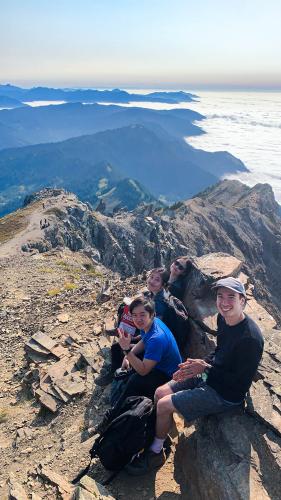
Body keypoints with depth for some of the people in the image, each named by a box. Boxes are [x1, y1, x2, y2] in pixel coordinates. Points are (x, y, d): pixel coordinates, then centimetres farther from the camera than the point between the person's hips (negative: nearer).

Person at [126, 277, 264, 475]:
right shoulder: (223, 318, -3)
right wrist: (202, 363, -5)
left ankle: (156, 453, 16)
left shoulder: (250, 338, -29)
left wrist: (206, 368, -22)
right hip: (210, 376, 8)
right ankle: (160, 440, 25)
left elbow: (241, 382, -23)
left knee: (164, 405, -10)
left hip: (226, 394, -8)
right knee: (160, 393, 5)